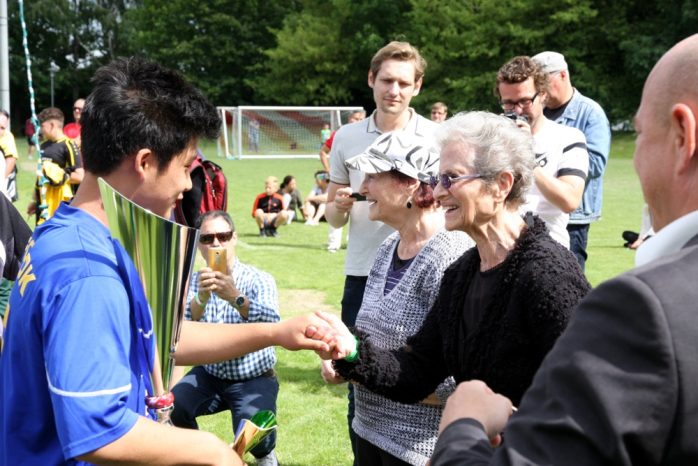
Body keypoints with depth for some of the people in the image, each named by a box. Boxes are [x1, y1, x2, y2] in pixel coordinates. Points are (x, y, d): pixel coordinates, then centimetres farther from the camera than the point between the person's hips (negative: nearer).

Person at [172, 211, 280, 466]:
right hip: (208, 374, 3)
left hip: (253, 379, -3)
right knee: (171, 408, -23)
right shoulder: (193, 281, -4)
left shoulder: (259, 279, -12)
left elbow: (271, 323, -31)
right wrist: (201, 298, -43)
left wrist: (235, 297, -49)